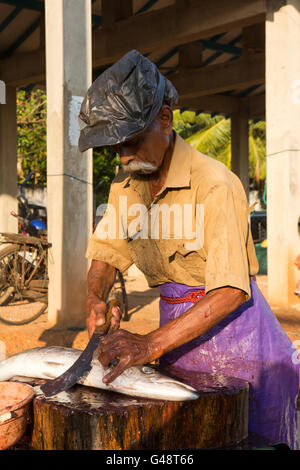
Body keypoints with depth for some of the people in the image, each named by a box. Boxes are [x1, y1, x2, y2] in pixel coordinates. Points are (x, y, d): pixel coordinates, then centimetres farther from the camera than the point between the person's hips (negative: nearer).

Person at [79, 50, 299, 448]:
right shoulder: (126, 186, 1)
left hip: (232, 330, -6)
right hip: (176, 327, 6)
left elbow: (230, 292, -29)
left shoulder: (213, 184, -23)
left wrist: (150, 345, -36)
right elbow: (107, 252, 11)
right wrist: (96, 298, -11)